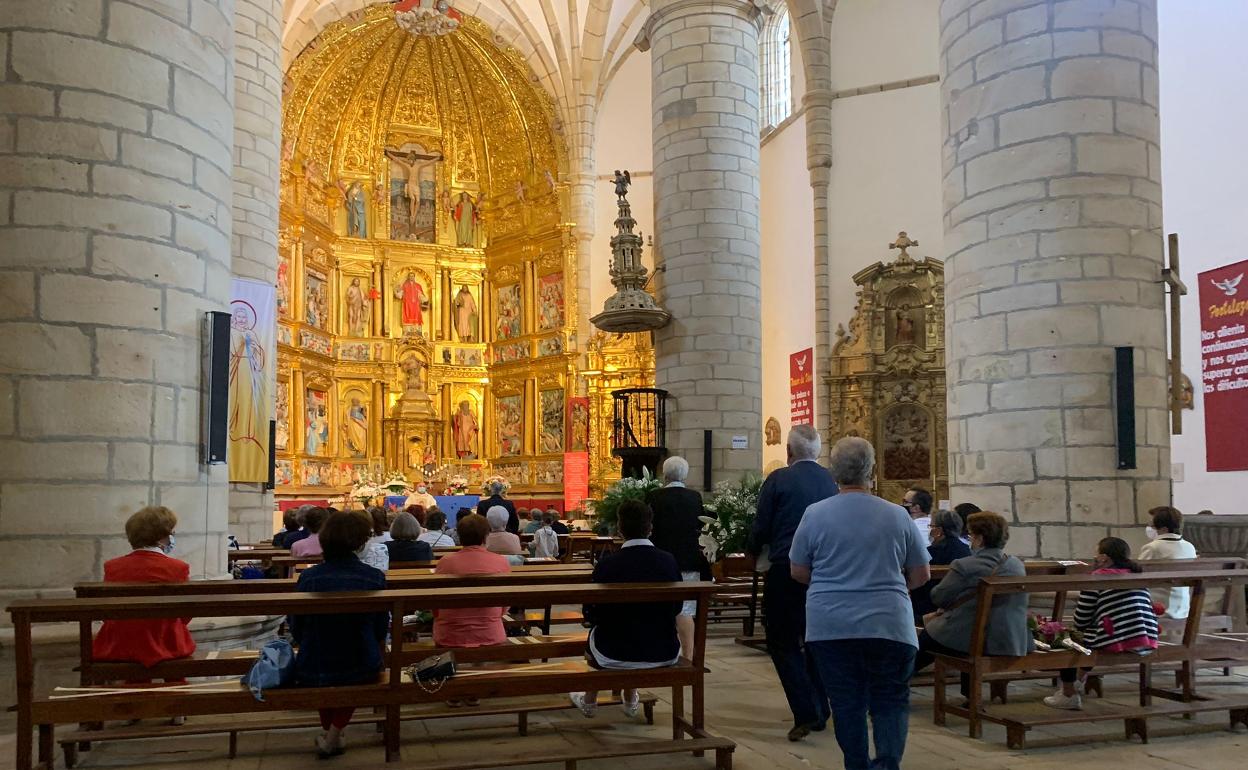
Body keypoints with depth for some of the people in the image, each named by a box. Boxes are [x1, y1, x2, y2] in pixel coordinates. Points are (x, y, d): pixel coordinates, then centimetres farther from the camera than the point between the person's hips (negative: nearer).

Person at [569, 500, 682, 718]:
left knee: (595, 632, 32)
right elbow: (676, 609, 4)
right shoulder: (669, 561, -9)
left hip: (616, 655, -2)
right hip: (665, 655, 2)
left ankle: (589, 701, 48)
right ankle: (630, 700, 49)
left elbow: (591, 615, -6)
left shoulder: (607, 564, -16)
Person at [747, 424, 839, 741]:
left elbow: (760, 528, -7)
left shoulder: (778, 480, -9)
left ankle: (806, 712, -8)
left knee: (782, 642, 5)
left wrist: (753, 550, 14)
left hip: (787, 571, -5)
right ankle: (820, 711, 24)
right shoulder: (832, 481, 3)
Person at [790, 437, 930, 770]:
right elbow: (921, 575, 7)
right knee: (891, 701, 10)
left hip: (830, 626, 0)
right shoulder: (897, 515, -1)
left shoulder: (815, 514, -4)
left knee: (846, 703, 11)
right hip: (888, 625, 0)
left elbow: (797, 572, 5)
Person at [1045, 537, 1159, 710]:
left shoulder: (1097, 577, -5)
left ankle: (1069, 696, 28)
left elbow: (1080, 622, -3)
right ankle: (1079, 681, 46)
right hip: (1147, 643, 7)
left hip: (1116, 643, -7)